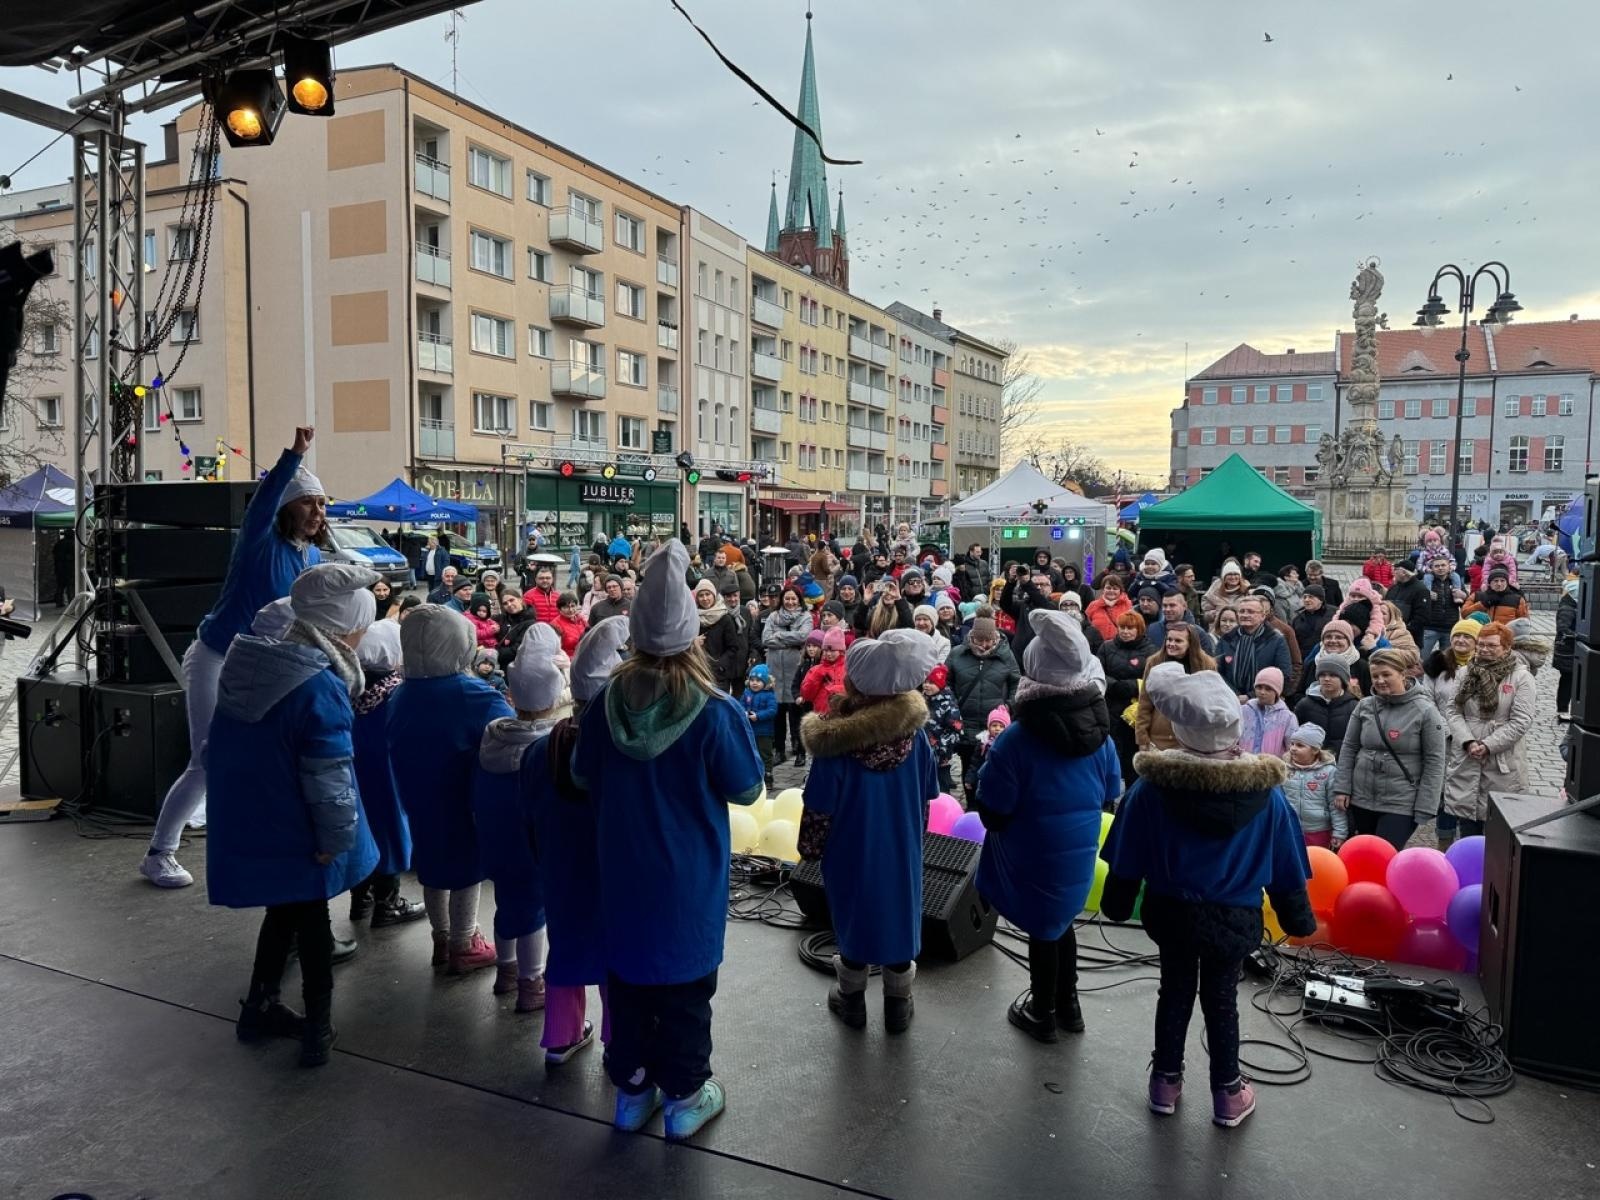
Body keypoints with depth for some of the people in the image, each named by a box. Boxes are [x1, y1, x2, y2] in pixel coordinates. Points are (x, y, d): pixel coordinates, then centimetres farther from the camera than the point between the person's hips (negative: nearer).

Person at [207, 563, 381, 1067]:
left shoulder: (251, 662, 1)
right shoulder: (318, 687, -26)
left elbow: (218, 752, 15)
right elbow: (328, 777, -24)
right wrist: (337, 837, -14)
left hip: (244, 824, 7)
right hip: (293, 835, -7)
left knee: (284, 911, 25)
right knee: (311, 924, 12)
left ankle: (259, 1008, 38)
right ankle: (317, 1030, 22)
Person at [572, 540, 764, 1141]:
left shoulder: (607, 700, -11)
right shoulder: (714, 711, -22)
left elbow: (583, 776, 2)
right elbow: (746, 788, -11)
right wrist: (742, 728, 2)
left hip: (623, 867, 3)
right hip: (689, 873, -3)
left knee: (628, 969, 19)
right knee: (686, 978, 13)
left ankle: (631, 1086, 33)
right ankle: (685, 1095, 27)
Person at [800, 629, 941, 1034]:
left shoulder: (835, 743, -24)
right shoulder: (914, 732, -13)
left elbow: (819, 809, -15)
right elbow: (925, 797, -1)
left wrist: (810, 848, 2)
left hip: (851, 852, -2)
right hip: (902, 849, 3)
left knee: (854, 920, 17)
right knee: (899, 919, 17)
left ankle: (852, 1001, 35)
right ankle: (898, 1006, 33)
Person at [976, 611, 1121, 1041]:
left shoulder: (1017, 739, -26)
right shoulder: (1100, 732, -9)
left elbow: (992, 812, -20)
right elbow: (1109, 795, 4)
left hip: (1033, 855, -5)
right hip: (1078, 850, 5)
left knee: (1041, 929, 14)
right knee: (1059, 921, 26)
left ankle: (1042, 1013, 34)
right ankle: (1068, 1005, 41)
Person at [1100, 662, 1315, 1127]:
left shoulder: (1151, 788, -19)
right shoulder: (1267, 793, -16)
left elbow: (1127, 861, -9)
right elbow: (1287, 870, -6)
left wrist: (1117, 905, 8)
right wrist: (1298, 920, 10)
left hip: (1171, 913, 0)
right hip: (1235, 918, 0)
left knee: (1175, 990, 20)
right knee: (1222, 998, 18)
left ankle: (1166, 1081, 34)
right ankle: (1228, 1093, 34)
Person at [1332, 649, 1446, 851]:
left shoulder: (1425, 711, -9)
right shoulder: (1364, 706, 2)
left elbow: (1434, 762, -9)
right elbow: (1349, 748, 8)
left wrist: (1425, 808, -12)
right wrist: (1342, 787, 1)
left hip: (1401, 804, -4)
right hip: (1361, 799, 4)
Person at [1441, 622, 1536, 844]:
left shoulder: (1522, 678, -4)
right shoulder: (1470, 673, 10)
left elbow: (1521, 722, -11)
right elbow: (1453, 711, 6)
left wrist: (1488, 746, -16)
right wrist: (1468, 741, -10)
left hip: (1502, 763, -4)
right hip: (1465, 760, 4)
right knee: (1467, 827, 12)